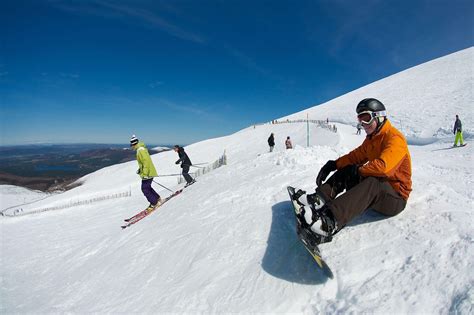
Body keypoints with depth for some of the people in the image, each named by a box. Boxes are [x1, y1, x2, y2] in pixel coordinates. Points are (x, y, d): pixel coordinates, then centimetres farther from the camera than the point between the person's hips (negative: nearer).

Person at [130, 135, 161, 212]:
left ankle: (154, 203, 5)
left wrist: (145, 173, -27)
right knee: (147, 187, 20)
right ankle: (157, 199, 28)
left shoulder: (141, 150, -19)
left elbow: (146, 162, -27)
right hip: (148, 173, 10)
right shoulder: (140, 149, 14)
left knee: (145, 189, -3)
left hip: (147, 174, -10)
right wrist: (140, 169, 21)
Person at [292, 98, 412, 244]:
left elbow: (382, 166, -34)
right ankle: (319, 199, -20)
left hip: (396, 196, -9)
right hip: (377, 188, 9)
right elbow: (356, 155, 12)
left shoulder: (395, 138, -18)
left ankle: (330, 222, -56)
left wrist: (359, 170, -18)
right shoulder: (372, 138, 12)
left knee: (372, 183, -39)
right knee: (346, 170, 1)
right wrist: (334, 164, -3)